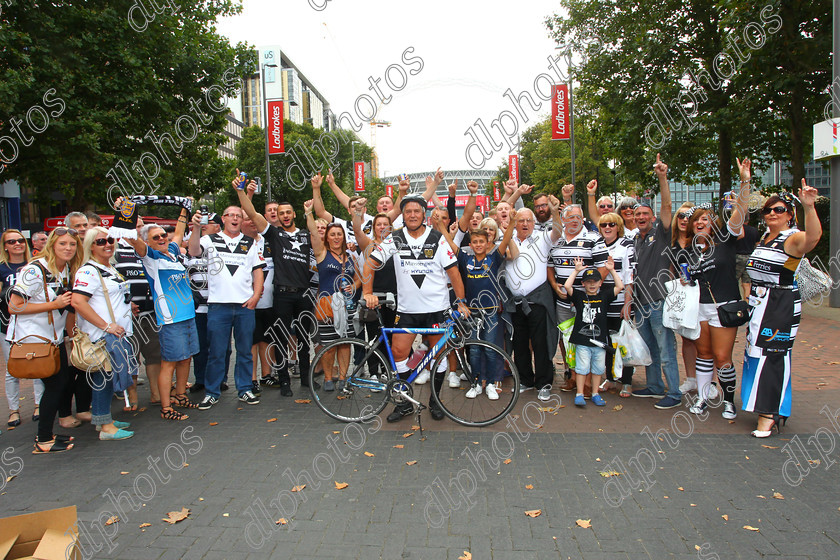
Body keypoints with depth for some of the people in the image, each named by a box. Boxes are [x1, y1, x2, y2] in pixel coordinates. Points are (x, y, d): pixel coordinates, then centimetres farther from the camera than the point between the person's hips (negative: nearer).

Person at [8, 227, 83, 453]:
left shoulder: (69, 271, 7)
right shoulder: (34, 270, -18)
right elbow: (14, 307, -20)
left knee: (63, 379, 11)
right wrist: (54, 304, -22)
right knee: (54, 384, -6)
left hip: (55, 337, 8)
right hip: (31, 337, -8)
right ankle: (43, 441, 7)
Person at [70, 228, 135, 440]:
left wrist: (129, 305, 16)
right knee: (104, 377, -4)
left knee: (107, 377, 15)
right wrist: (106, 325, -22)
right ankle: (106, 427, 3)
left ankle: (103, 420, 25)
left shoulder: (110, 269, 17)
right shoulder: (88, 271, -13)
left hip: (117, 334, 9)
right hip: (102, 335, -9)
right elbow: (77, 302, -23)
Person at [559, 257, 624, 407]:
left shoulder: (604, 296, 5)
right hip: (582, 340, -2)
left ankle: (595, 394, 24)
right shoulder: (579, 296, 0)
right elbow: (567, 286, -13)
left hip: (600, 340, 3)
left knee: (598, 368, 12)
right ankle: (579, 394, 9)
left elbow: (620, 286, 1)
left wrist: (611, 270, -3)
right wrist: (576, 270, -10)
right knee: (582, 368, 0)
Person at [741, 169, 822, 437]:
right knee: (756, 353, 11)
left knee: (772, 356, -7)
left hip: (781, 306, -8)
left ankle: (769, 415, -1)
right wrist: (745, 181, 17)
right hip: (758, 304, 8)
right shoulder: (762, 237, 12)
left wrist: (808, 207, -47)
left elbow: (813, 236, -34)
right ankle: (772, 409, 25)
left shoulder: (793, 239, -9)